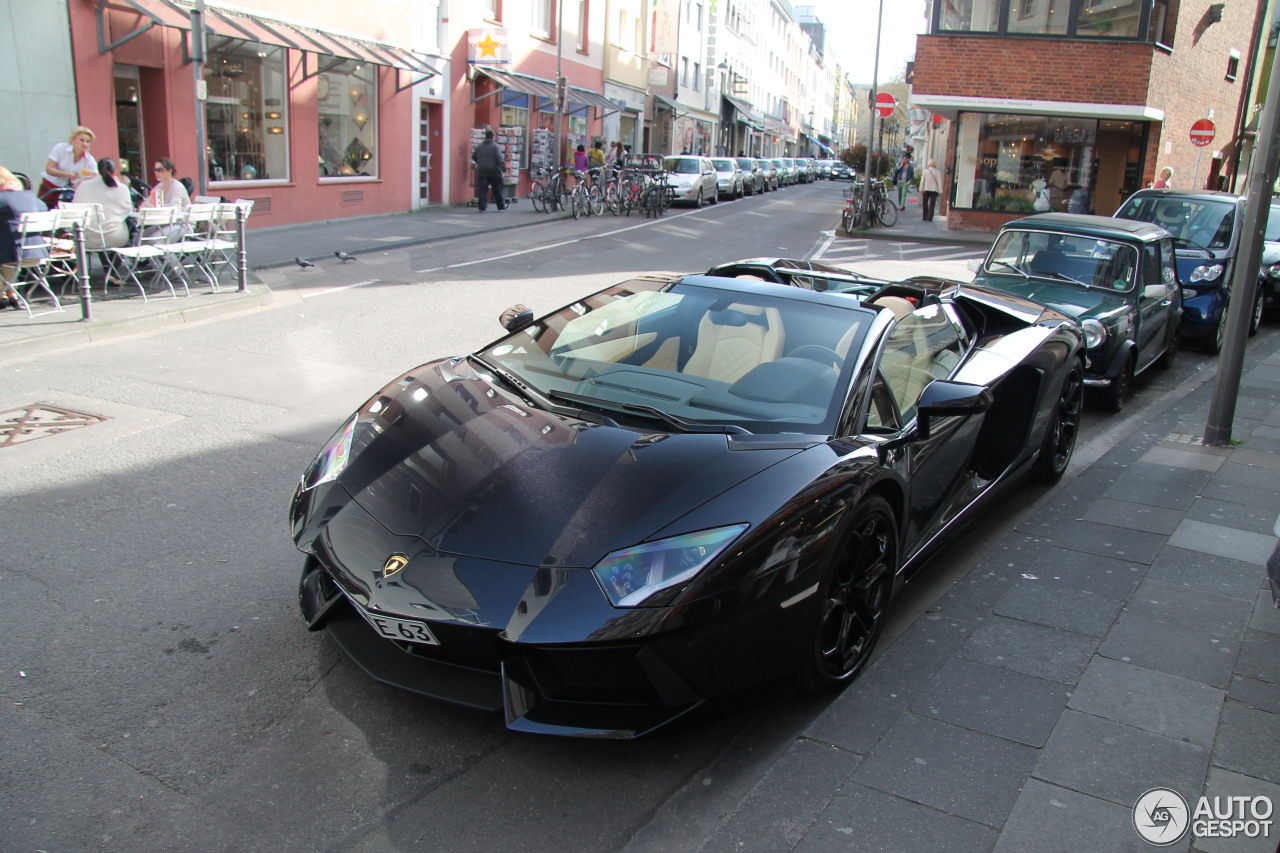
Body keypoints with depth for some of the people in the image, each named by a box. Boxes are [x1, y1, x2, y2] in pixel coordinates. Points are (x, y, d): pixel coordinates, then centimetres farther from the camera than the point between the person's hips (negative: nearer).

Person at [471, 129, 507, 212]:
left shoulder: (479, 146, 8)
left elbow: (473, 157, 18)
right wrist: (504, 168, -20)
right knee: (497, 190, 8)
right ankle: (501, 206, 18)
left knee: (482, 190, 1)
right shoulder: (495, 146, -7)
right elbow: (500, 158, -19)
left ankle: (481, 207, -5)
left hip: (482, 172, 3)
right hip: (494, 171, -3)